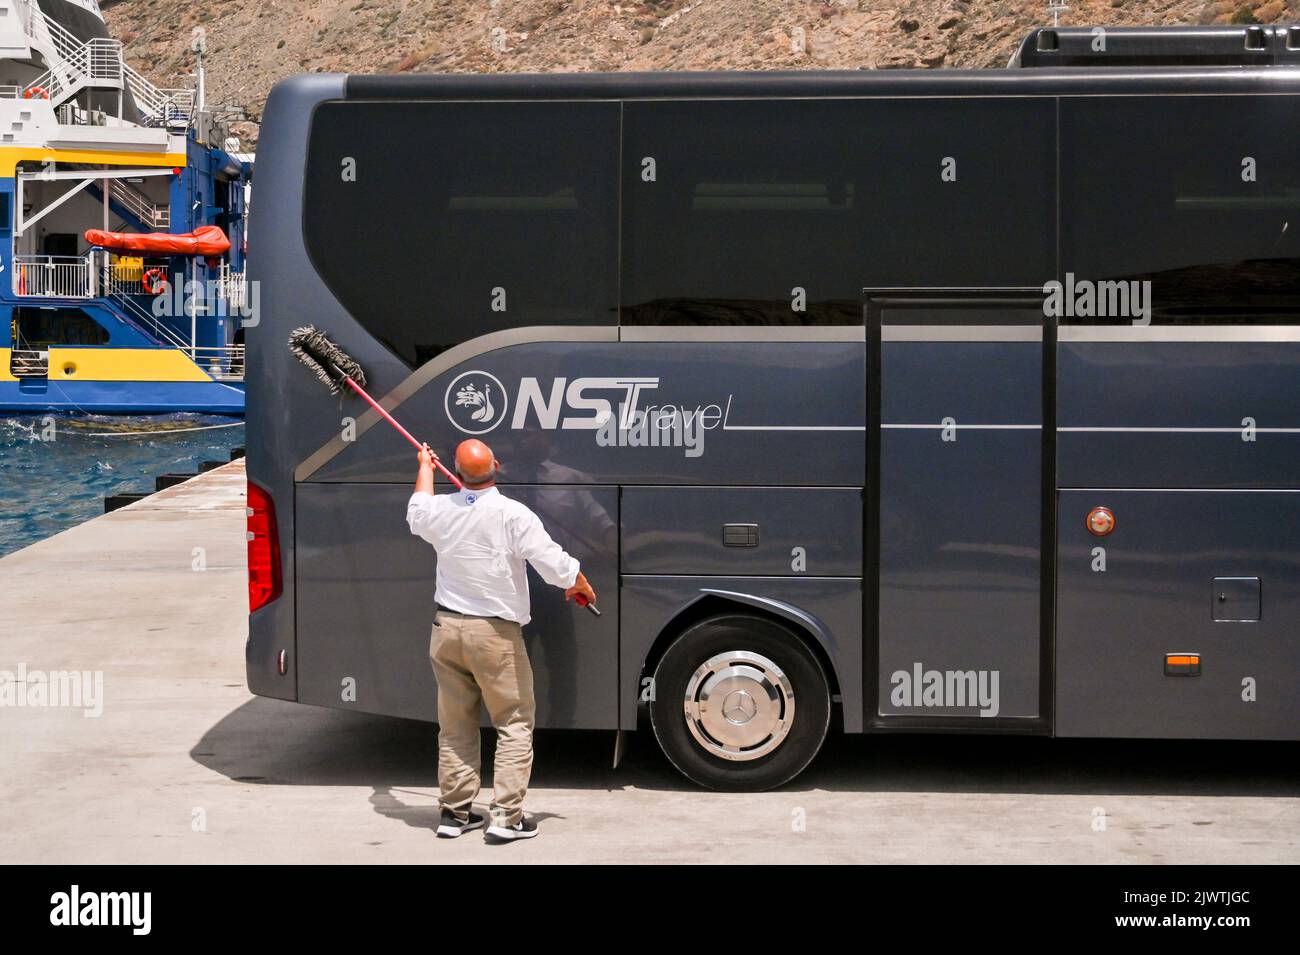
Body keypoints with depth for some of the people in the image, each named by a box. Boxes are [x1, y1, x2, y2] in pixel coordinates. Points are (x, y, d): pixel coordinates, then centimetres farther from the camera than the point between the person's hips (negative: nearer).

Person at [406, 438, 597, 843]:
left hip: (446, 628, 5)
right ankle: (506, 816, 0)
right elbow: (557, 565, -17)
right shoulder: (513, 515, -16)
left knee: (455, 726, 14)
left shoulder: (441, 510, -1)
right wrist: (581, 586, 6)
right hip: (495, 633, -5)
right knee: (515, 723, 4)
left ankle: (454, 812, 19)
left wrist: (425, 467, 42)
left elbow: (416, 513, 25)